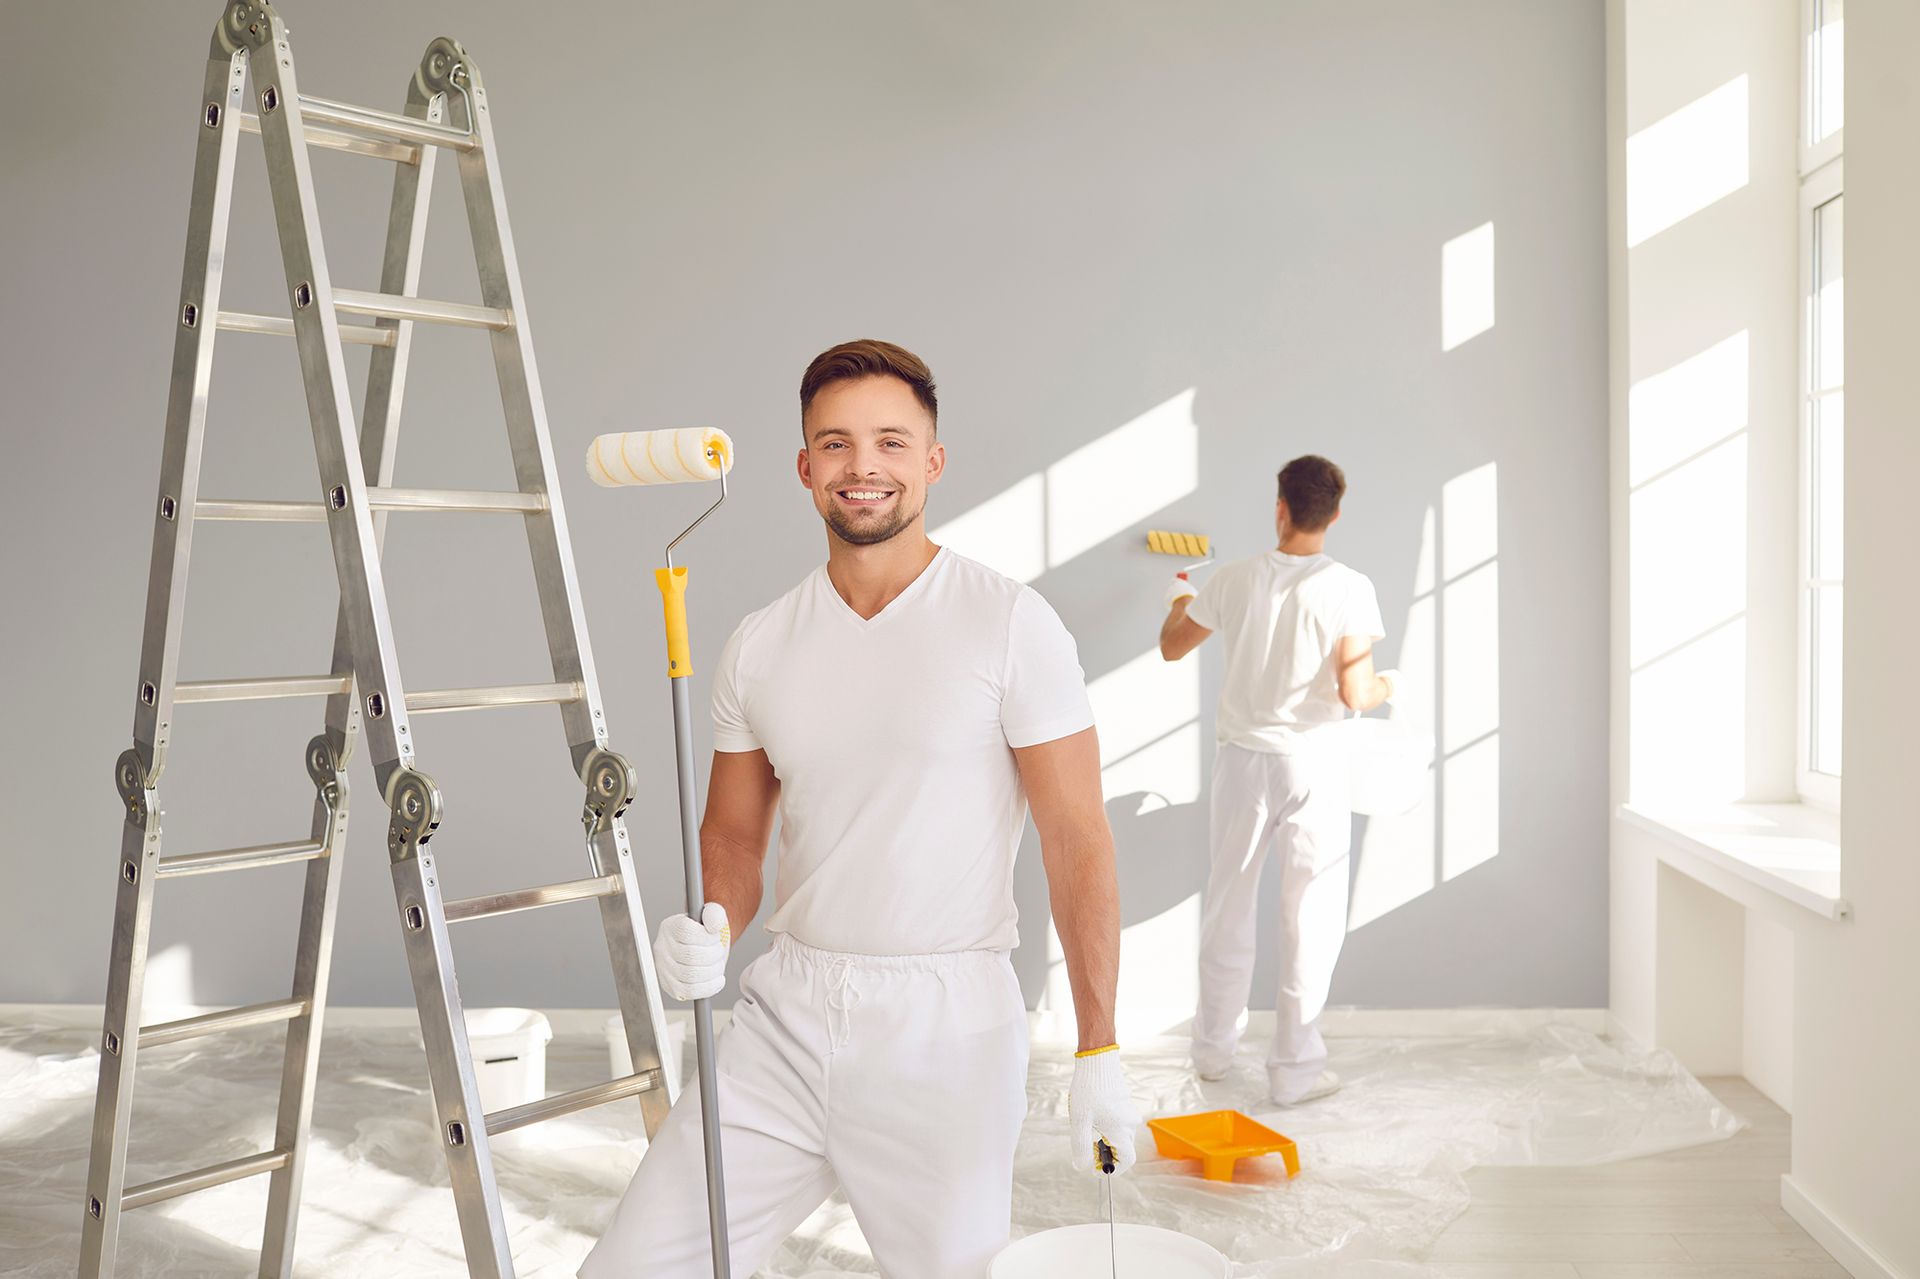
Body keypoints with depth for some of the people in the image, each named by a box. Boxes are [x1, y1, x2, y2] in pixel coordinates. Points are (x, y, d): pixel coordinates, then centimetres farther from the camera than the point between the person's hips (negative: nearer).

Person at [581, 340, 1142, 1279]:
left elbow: (1077, 839, -7)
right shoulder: (758, 646, 6)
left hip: (946, 1026, -3)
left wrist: (1098, 1051, -10)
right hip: (786, 1009, 4)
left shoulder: (1010, 625, -7)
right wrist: (709, 932, -8)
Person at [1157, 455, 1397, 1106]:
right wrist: (1384, 686, 6)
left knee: (1228, 905, 16)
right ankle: (1294, 1068, 13)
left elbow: (1172, 646, 9)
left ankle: (1213, 1047, 29)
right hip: (1312, 764, -2)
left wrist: (1179, 600, 30)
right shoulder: (1348, 589, -13)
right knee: (1311, 916, 8)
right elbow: (1353, 694, -18)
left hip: (1243, 759, 3)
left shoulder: (1234, 580, -5)